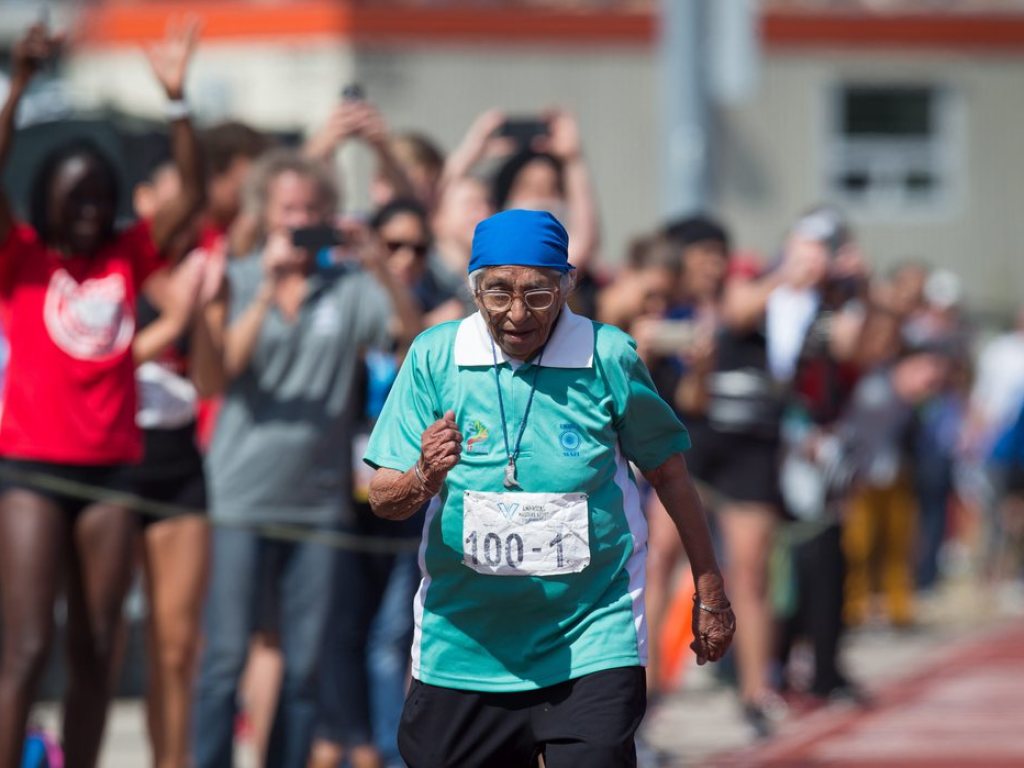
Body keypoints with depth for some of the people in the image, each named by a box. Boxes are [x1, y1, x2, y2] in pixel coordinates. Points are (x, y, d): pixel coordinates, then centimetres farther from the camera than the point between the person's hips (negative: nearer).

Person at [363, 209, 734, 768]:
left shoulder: (608, 357, -6)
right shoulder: (434, 357, -4)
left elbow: (668, 472, 7)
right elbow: (383, 500, -2)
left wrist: (710, 593, 12)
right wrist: (424, 479, -25)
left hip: (591, 644, -2)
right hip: (463, 645, 2)